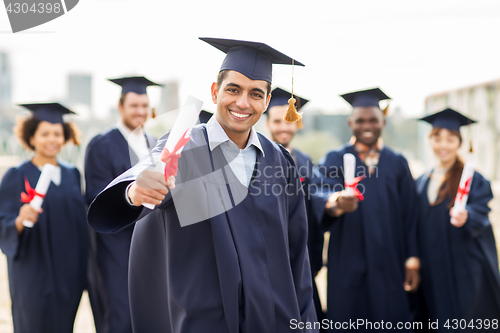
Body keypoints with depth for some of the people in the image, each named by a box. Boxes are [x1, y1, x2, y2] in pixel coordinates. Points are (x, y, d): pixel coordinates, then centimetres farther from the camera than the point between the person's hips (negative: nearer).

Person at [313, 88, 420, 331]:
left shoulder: (397, 163, 9)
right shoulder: (333, 160, 2)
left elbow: (410, 215, 6)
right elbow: (322, 195, -17)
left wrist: (412, 259, -2)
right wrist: (336, 201, -40)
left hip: (389, 266, 2)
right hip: (347, 266, -1)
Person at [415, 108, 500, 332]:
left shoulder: (473, 180, -4)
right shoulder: (421, 183, 10)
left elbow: (480, 215, -16)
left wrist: (465, 217, -36)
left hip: (465, 273, -4)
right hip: (432, 276, 4)